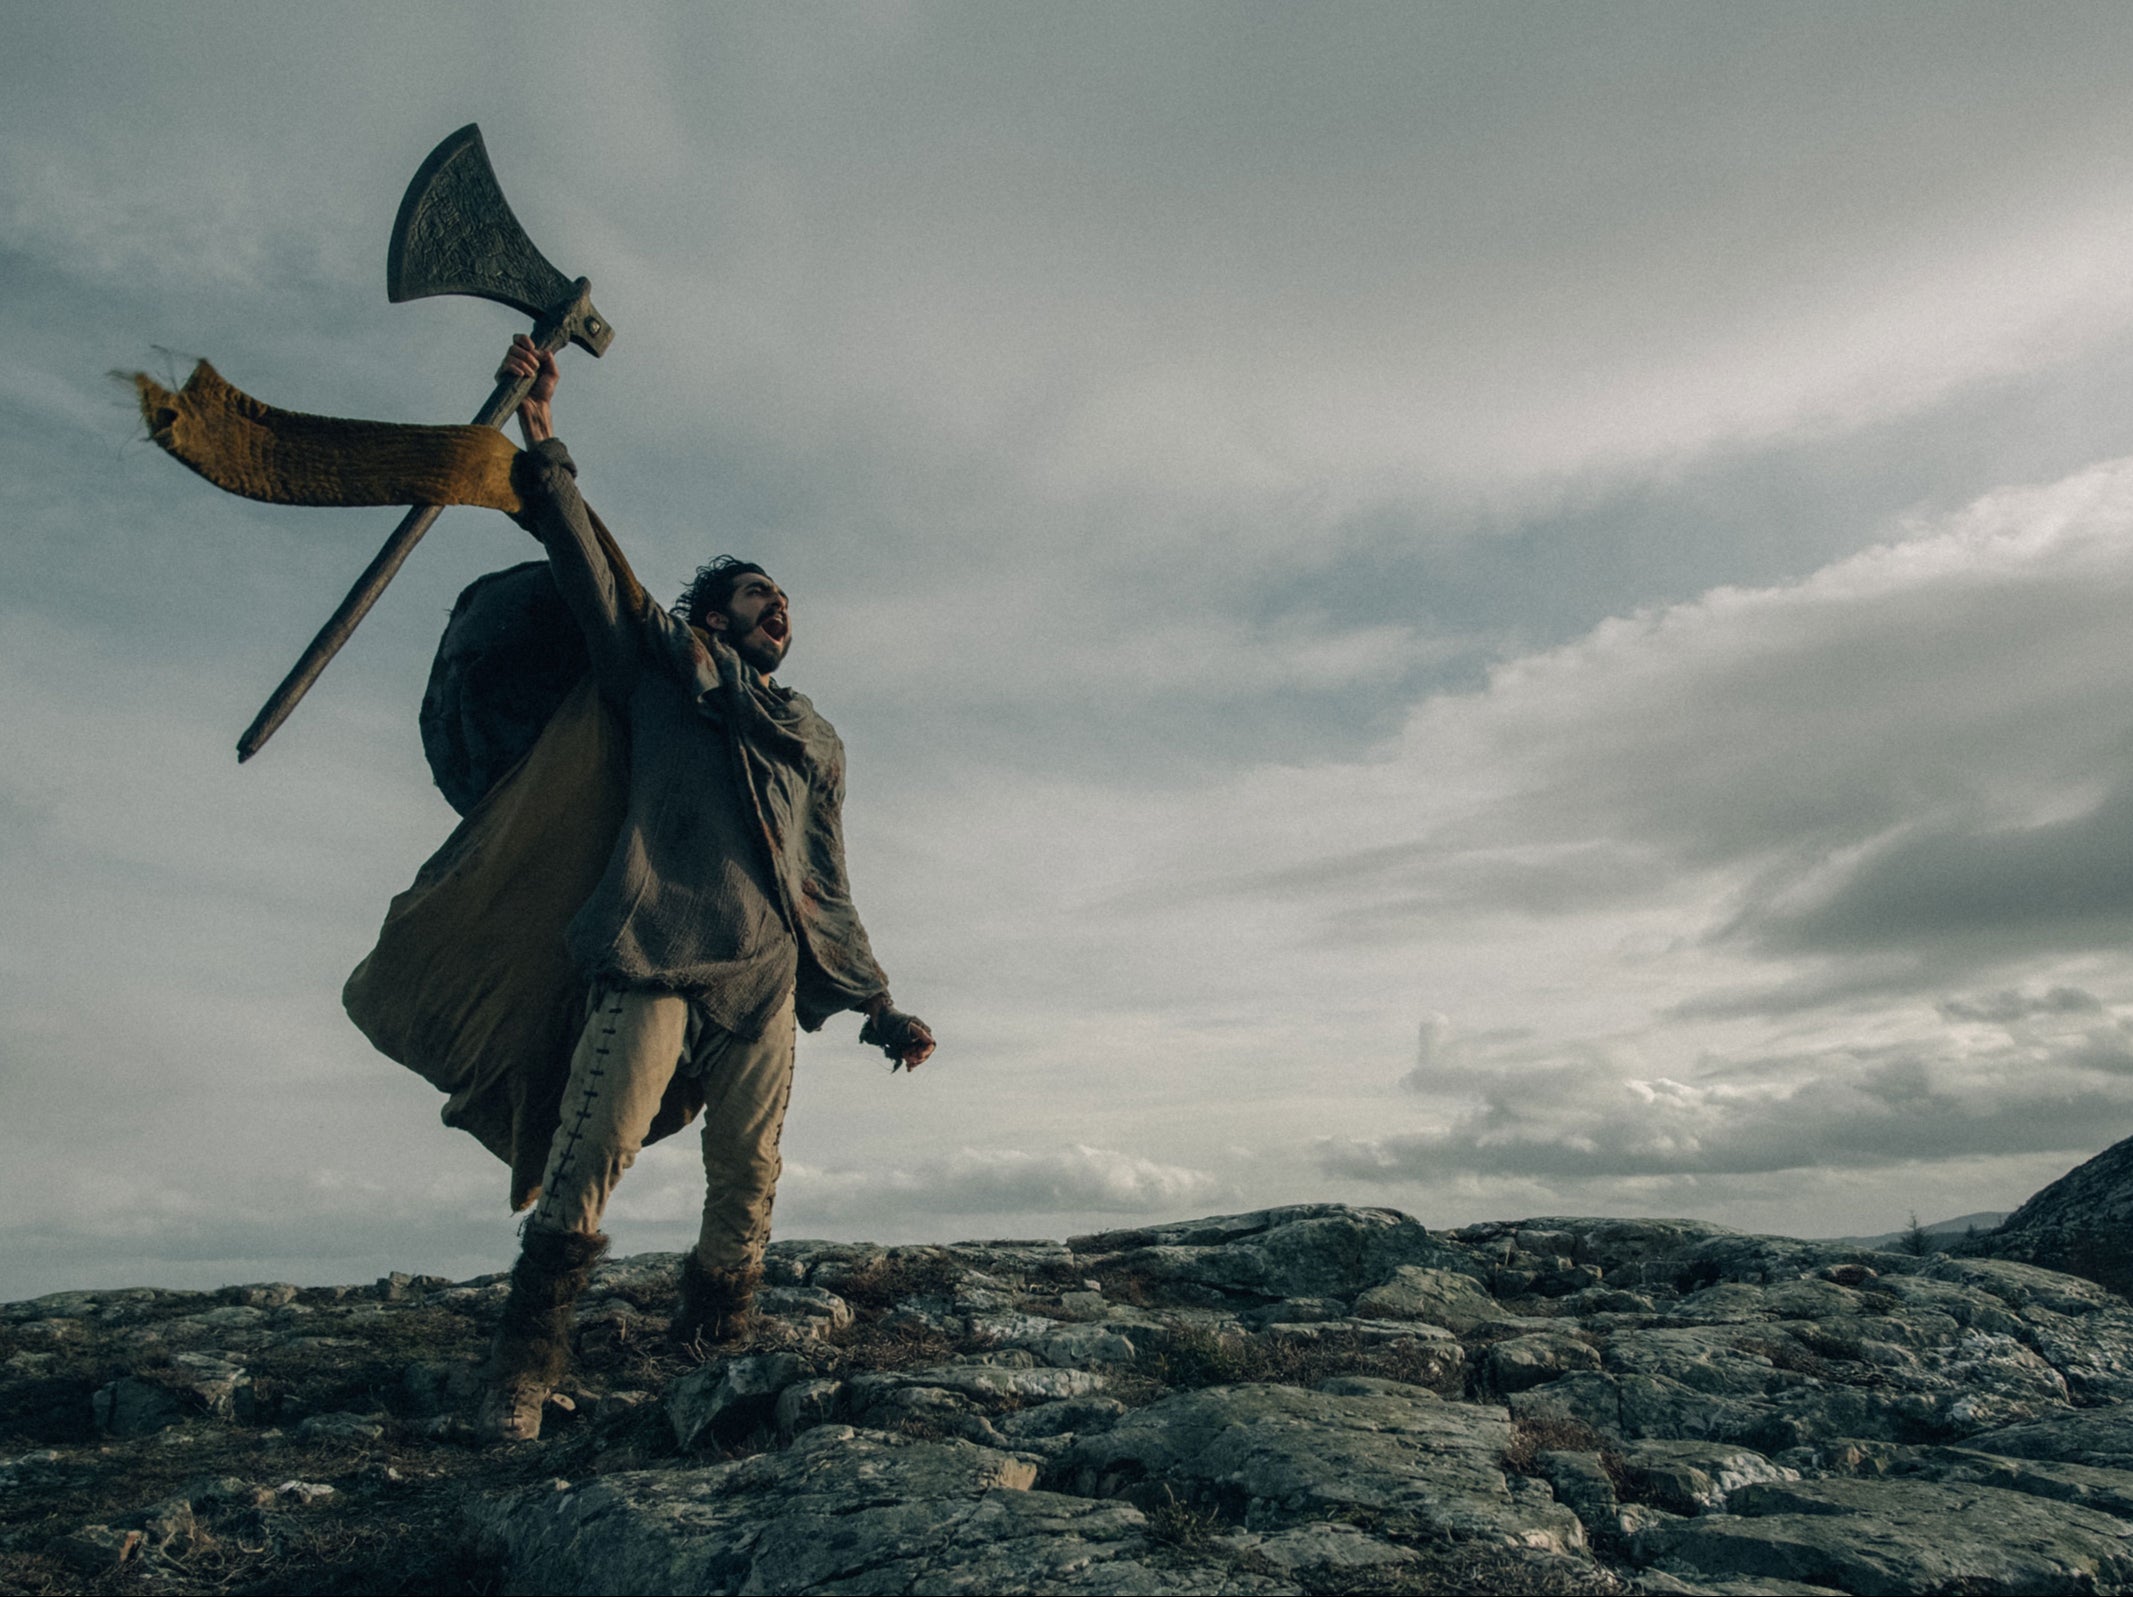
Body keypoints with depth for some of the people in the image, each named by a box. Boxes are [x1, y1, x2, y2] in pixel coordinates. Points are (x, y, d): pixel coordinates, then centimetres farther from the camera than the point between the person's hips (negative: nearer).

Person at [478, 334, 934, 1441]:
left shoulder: (816, 743, 25)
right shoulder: (663, 666, 18)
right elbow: (592, 576, 3)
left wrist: (878, 1007, 19)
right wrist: (540, 445, -8)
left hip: (768, 976, 4)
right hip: (657, 951, -3)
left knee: (746, 1182, 0)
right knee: (592, 1152, -14)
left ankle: (712, 1362, 14)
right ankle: (522, 1368, -4)